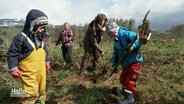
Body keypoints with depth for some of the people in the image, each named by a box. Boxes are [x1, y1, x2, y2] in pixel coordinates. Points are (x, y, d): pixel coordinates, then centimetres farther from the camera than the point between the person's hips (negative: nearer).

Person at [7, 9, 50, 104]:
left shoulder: (41, 37, 8)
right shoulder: (20, 38, -15)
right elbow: (12, 53, -12)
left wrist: (47, 61, 22)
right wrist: (13, 68, -17)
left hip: (41, 70, 7)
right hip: (28, 72, -7)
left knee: (41, 89, 21)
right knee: (31, 93, -11)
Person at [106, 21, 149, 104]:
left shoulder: (126, 34, -15)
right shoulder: (116, 42, 11)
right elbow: (115, 54, 15)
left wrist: (133, 46, -38)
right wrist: (114, 65, 10)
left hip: (134, 61, -9)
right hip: (126, 64, 9)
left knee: (130, 80, -6)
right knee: (123, 78, 20)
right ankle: (125, 92, 43)